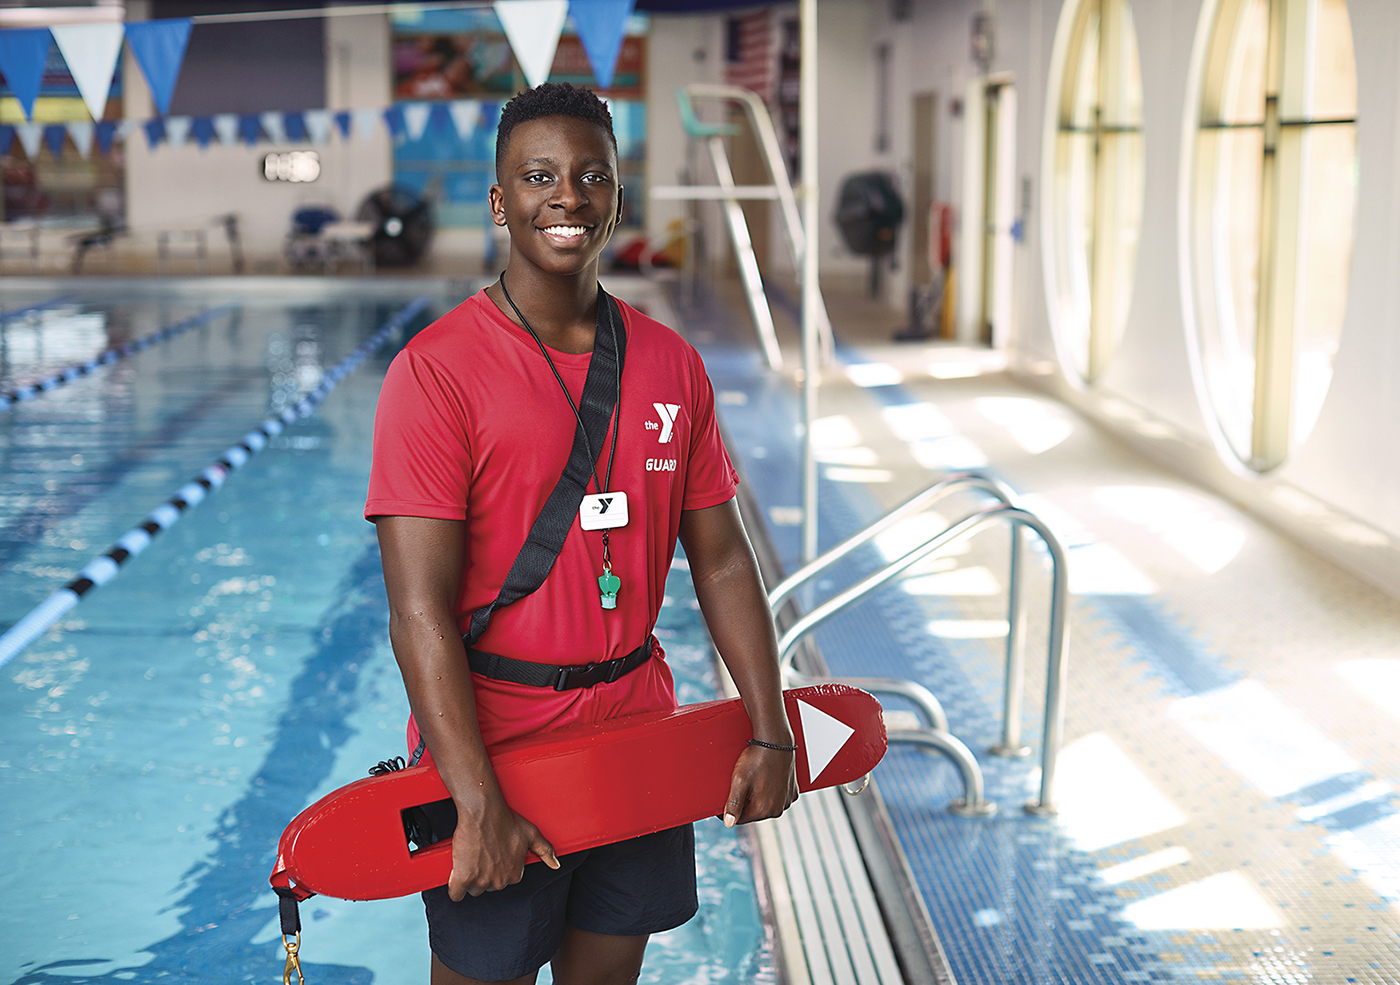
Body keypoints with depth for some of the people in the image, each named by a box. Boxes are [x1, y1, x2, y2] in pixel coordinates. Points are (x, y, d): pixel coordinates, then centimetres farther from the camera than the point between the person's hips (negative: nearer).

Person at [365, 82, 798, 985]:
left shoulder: (673, 366, 4)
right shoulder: (437, 370, -14)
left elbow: (722, 562, 9)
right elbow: (422, 610, -19)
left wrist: (771, 733, 3)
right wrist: (479, 804, -23)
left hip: (637, 739, 5)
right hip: (493, 747, -5)